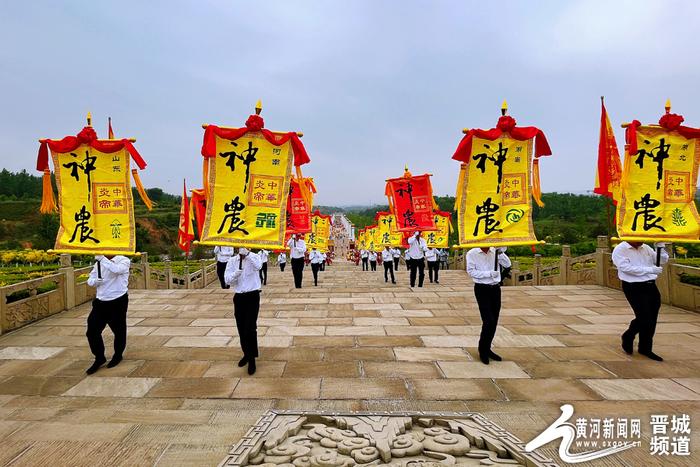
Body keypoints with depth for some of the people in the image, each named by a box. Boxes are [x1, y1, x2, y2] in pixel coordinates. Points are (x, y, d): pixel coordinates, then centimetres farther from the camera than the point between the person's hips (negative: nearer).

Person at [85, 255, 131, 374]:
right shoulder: (99, 263, 9)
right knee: (92, 331, 2)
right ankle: (99, 358, 21)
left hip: (118, 301, -5)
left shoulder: (123, 260, -7)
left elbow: (116, 270, -29)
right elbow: (90, 280, 12)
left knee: (119, 330, 10)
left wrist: (102, 258, -28)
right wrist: (95, 281, -10)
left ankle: (118, 355, 34)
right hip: (101, 302, 5)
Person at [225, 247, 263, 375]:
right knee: (241, 328, 11)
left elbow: (258, 266, -27)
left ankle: (252, 359, 2)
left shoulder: (254, 257, -3)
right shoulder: (232, 261, 5)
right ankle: (246, 354, 31)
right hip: (239, 297, 4)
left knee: (250, 328, -9)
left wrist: (247, 253, -30)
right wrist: (236, 273, -22)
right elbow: (227, 280, -4)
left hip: (252, 296, -4)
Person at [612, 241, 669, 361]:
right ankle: (628, 337, 19)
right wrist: (650, 270, -20)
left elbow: (662, 260, 16)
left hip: (651, 286, 7)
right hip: (634, 288, -7)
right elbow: (626, 267, -19)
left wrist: (660, 247, -1)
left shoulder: (646, 248, 13)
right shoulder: (620, 250, -8)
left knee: (652, 319, 10)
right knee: (644, 318, -8)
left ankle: (645, 349, 26)